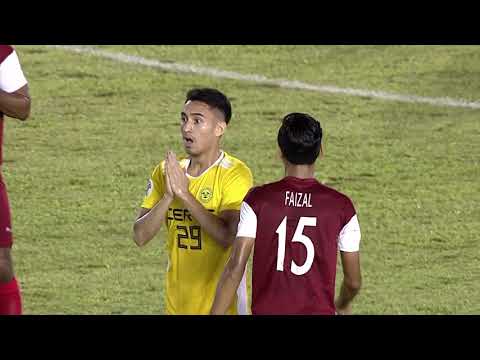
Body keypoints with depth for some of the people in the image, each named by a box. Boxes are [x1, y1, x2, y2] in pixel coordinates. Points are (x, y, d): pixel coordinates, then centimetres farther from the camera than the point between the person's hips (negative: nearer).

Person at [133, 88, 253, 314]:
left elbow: (228, 237, -23)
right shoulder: (166, 172, 6)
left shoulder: (235, 175, -10)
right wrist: (168, 196, -15)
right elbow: (140, 236, 0)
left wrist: (184, 194, -21)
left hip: (220, 304, -5)